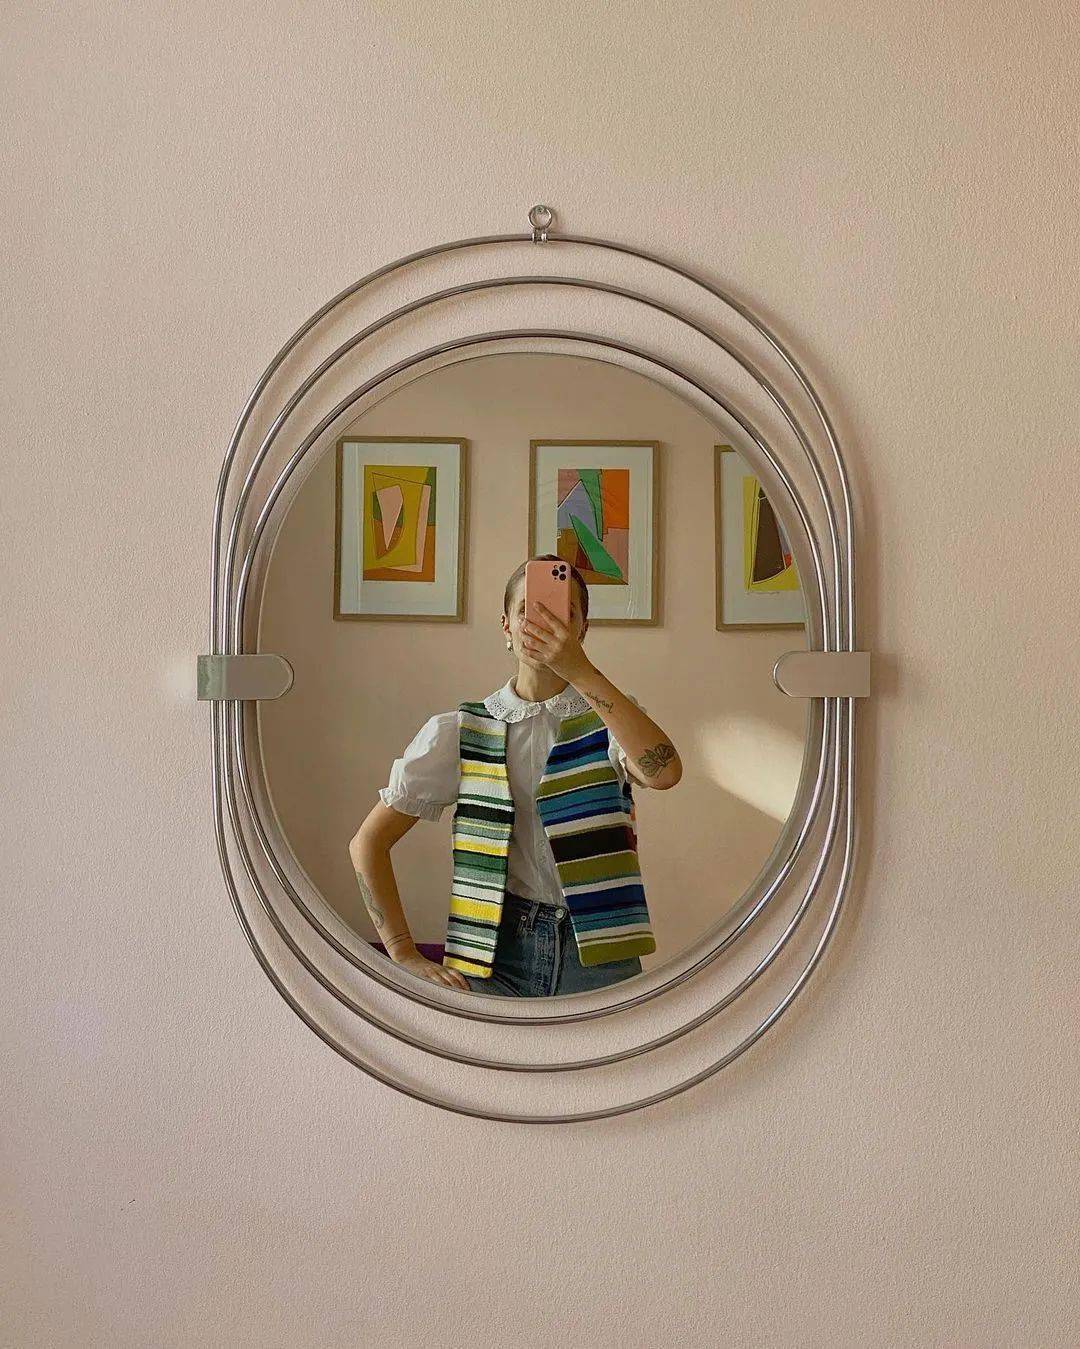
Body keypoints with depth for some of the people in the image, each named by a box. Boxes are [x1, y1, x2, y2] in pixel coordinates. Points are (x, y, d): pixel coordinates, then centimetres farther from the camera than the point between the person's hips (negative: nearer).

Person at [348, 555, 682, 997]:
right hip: (495, 955, 0)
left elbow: (664, 773, -18)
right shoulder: (456, 731, 5)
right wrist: (405, 954, -3)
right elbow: (368, 842, 5)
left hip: (598, 954, 0)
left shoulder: (609, 717, 6)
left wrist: (581, 671, -22)